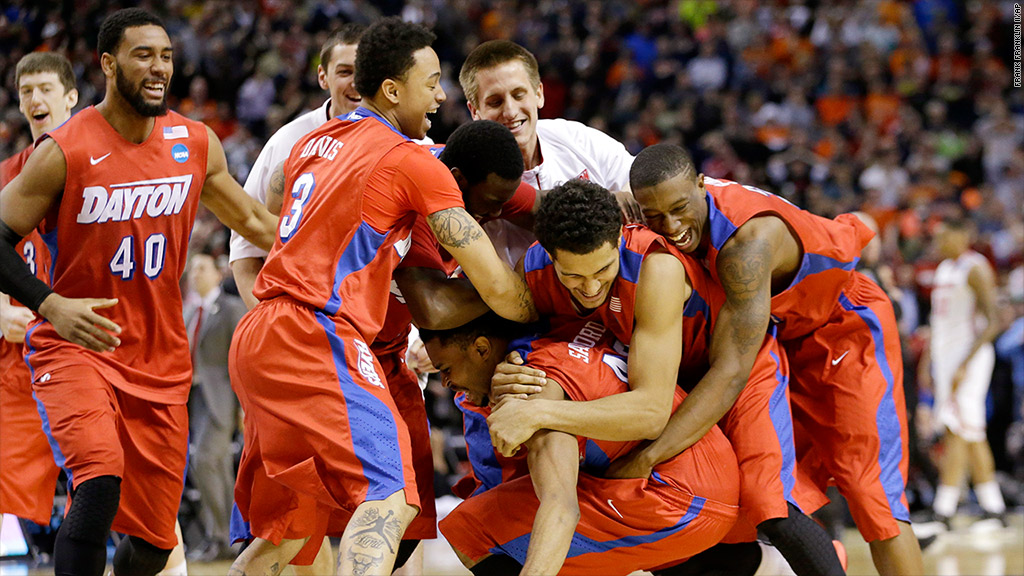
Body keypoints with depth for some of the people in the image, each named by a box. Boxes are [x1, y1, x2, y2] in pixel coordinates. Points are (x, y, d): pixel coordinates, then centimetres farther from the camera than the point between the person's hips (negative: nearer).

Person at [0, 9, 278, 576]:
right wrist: (50, 306, -26)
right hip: (76, 345, -5)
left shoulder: (195, 144, 1)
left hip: (160, 358, 5)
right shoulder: (66, 151, -13)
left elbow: (252, 221, 17)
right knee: (100, 485, -30)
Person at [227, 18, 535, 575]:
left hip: (254, 339, 9)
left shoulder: (312, 143, 20)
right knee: (390, 500, -21)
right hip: (316, 340, -9)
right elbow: (495, 285, -4)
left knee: (289, 529, 17)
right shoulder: (413, 162, -4)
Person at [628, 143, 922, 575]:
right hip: (779, 336, 8)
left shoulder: (748, 240, -41)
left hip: (847, 328, -8)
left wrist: (644, 460, -51)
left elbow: (732, 372, -46)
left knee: (868, 491, -13)